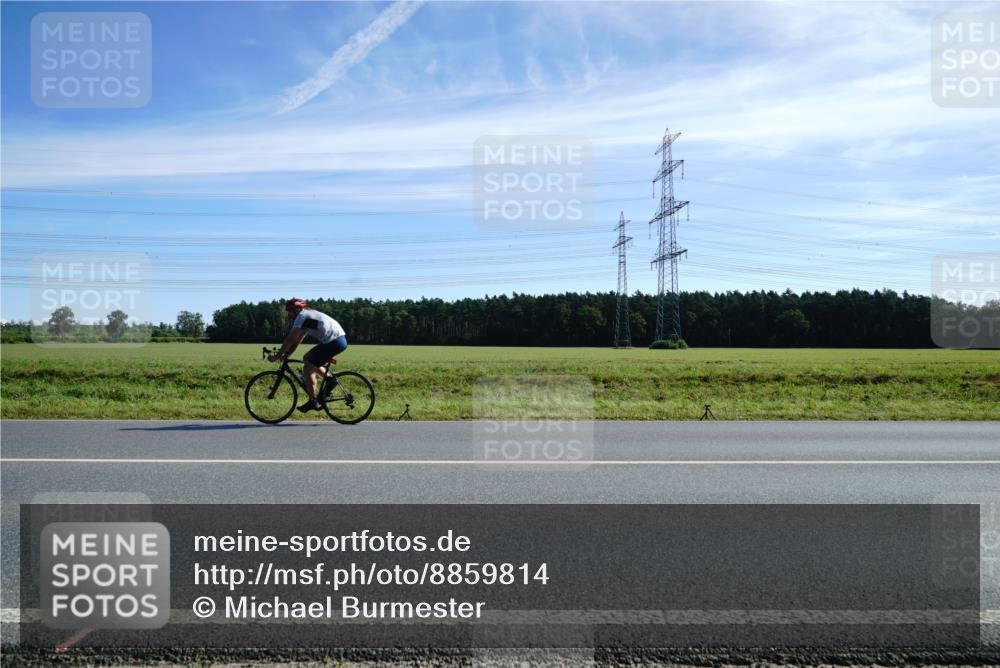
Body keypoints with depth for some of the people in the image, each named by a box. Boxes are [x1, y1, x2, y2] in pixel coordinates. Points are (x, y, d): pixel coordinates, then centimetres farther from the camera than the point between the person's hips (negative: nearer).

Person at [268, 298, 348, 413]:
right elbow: (297, 341, 25)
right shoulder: (307, 316, 23)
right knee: (306, 358, 19)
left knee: (308, 368, -5)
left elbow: (290, 340, -9)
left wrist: (277, 356, -3)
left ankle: (313, 402, 0)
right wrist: (286, 354, 19)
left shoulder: (302, 316, -7)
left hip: (335, 341, -10)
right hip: (339, 339, 10)